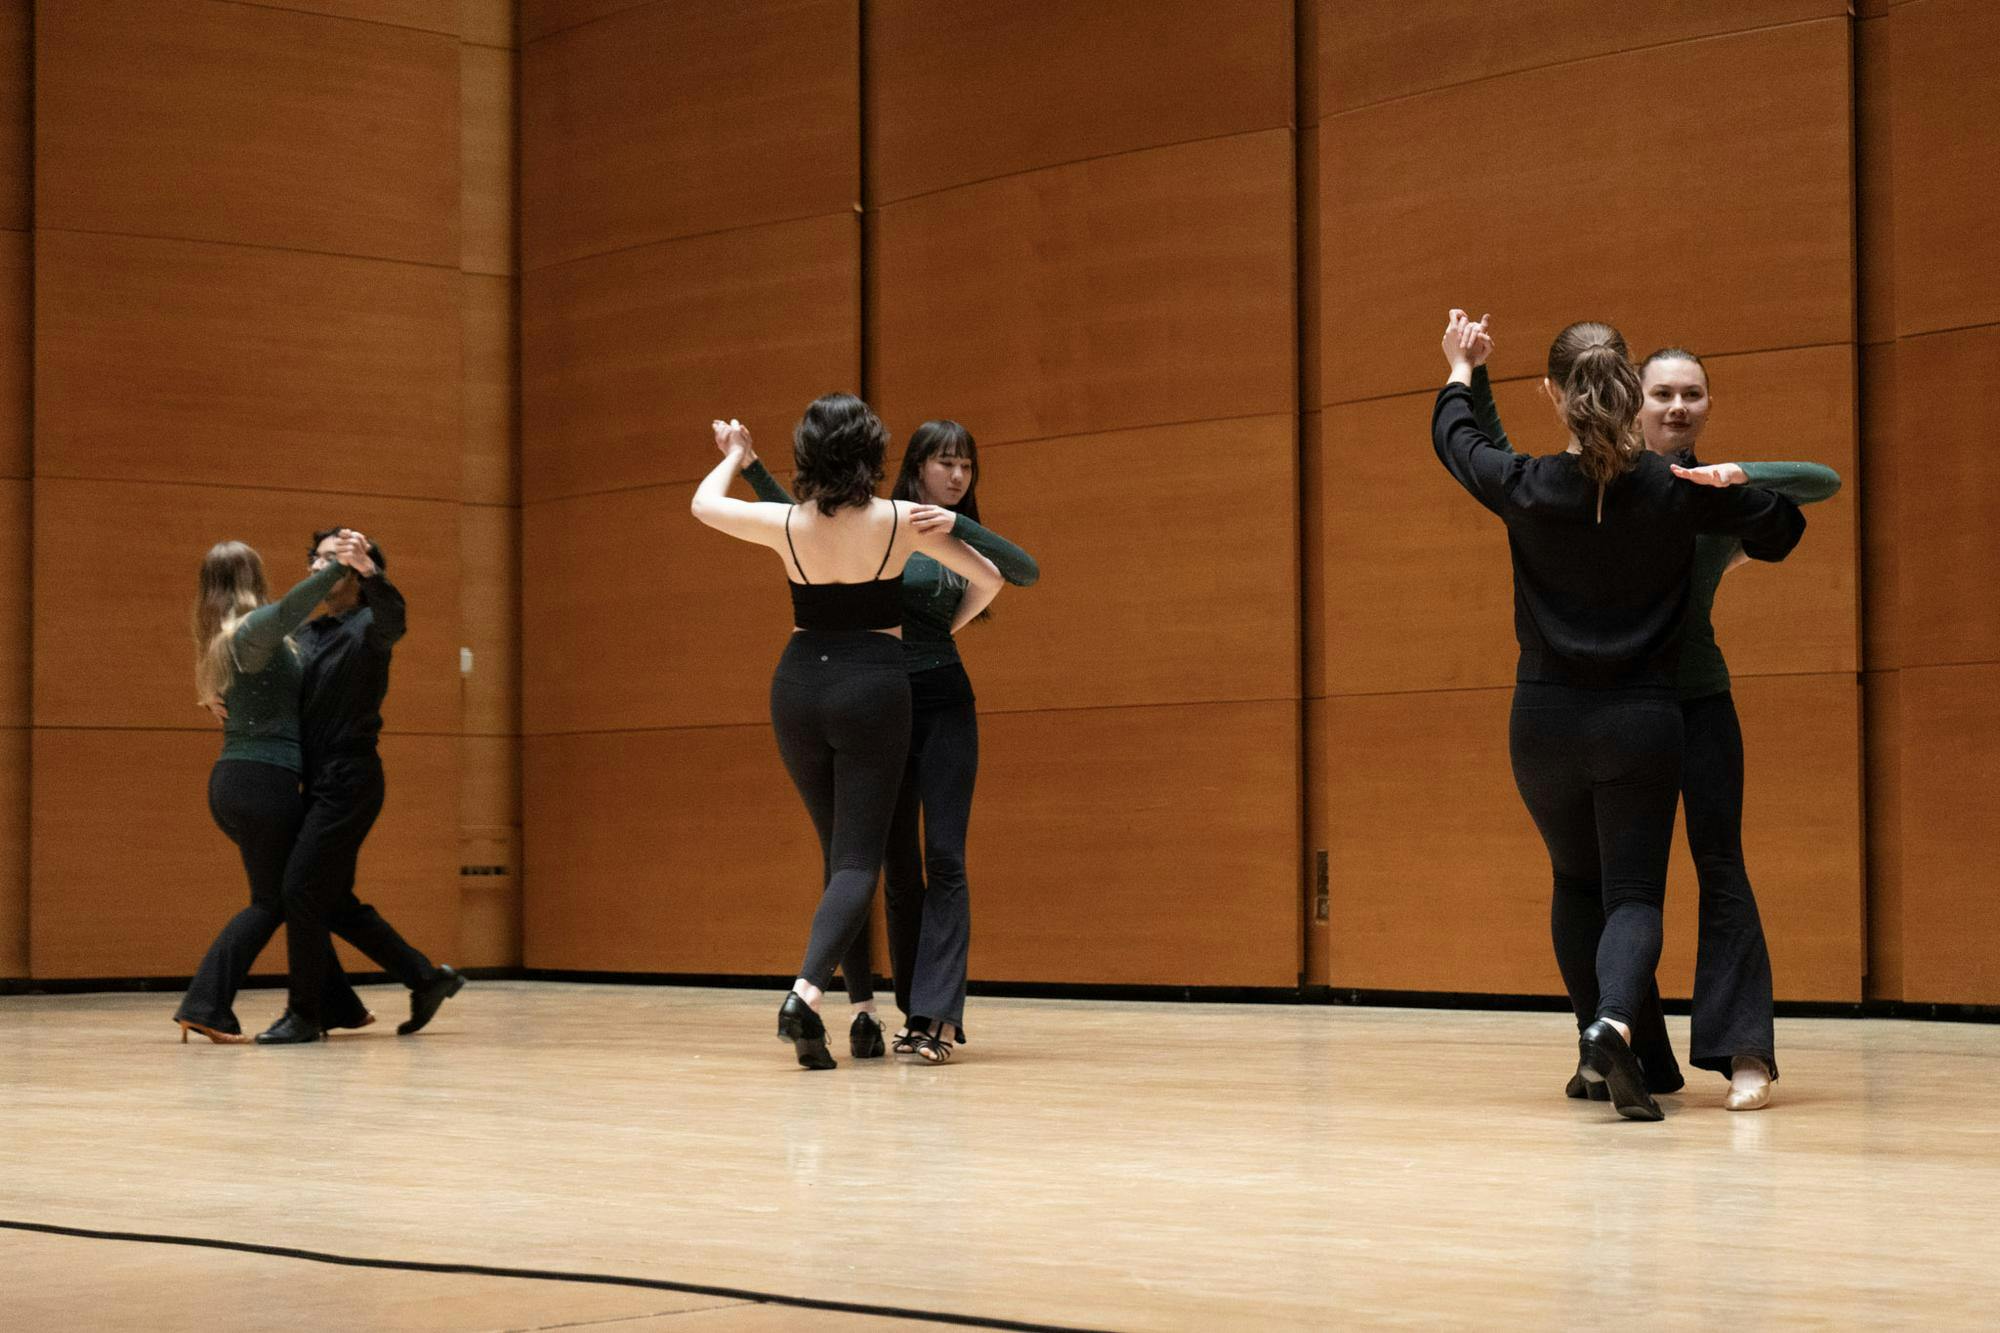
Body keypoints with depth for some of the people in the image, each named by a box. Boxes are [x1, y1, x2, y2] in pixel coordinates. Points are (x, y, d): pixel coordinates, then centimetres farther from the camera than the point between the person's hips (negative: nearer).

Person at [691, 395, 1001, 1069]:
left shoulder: (787, 524, -4)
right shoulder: (902, 521, -7)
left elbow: (704, 504, 15)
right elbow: (988, 577, 4)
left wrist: (733, 457, 35)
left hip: (799, 686, 3)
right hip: (874, 689, -3)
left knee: (838, 852, 18)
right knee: (857, 861, -4)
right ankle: (807, 991, -27)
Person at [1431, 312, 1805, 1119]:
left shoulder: (1527, 489, -9)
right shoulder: (1678, 491, -8)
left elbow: (1454, 439, 13)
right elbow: (1782, 529, 7)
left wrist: (1460, 370, 33)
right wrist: (1727, 488, 26)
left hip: (1546, 721, 1)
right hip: (1641, 721, -1)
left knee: (1576, 882, 22)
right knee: (1634, 893, 1)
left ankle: (1600, 1039, 20)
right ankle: (1614, 1023, -27)